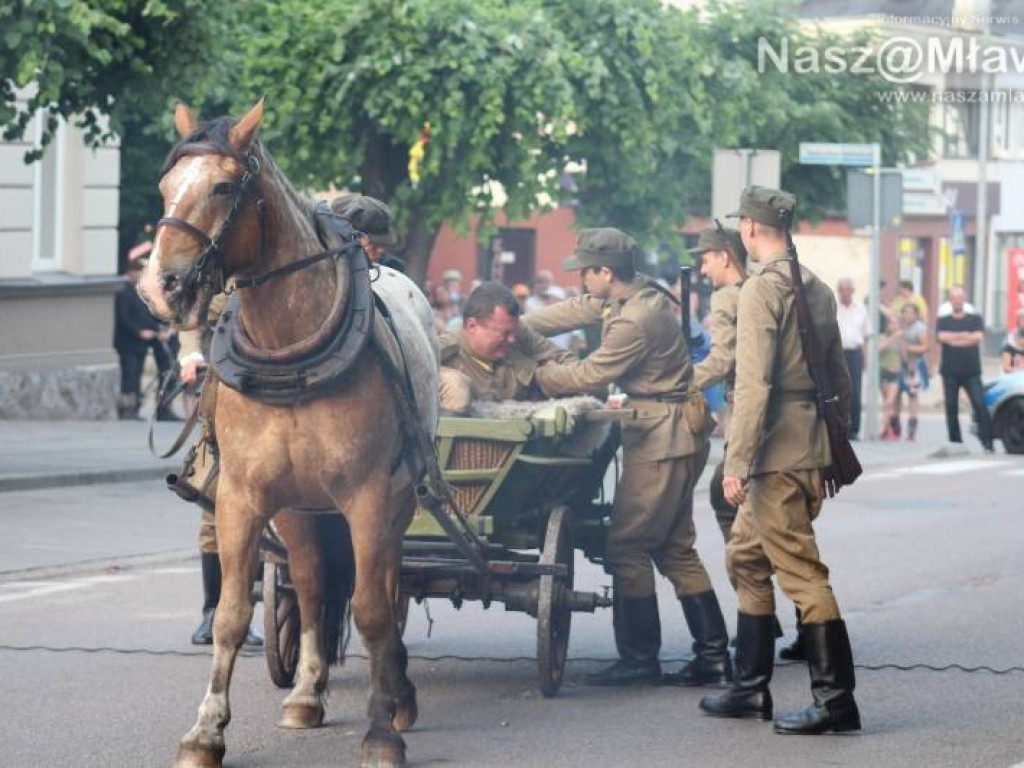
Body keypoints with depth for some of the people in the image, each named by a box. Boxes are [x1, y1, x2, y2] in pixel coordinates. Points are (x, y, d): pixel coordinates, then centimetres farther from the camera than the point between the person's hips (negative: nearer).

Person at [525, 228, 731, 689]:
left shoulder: (635, 321, -22)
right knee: (675, 549, 13)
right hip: (673, 438, 10)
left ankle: (640, 659, -1)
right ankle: (713, 655, 13)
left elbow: (590, 375, -15)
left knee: (627, 547, -4)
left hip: (663, 440, -10)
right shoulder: (634, 296, 9)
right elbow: (573, 313, 16)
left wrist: (536, 374, -2)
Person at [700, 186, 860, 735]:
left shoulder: (761, 288, -13)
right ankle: (751, 689, 22)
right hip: (811, 452, 9)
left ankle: (835, 700, -8)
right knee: (746, 560, 18)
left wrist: (736, 462, -19)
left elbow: (753, 384, -19)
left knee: (801, 572, -8)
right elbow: (840, 380, 19)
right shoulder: (818, 291, 14)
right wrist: (833, 442, 27)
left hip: (777, 457, -9)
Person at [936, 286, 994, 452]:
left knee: (980, 404, -13)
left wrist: (953, 338, -8)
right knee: (951, 407, -1)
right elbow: (942, 336, -10)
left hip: (972, 371, -1)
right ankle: (955, 442, 8)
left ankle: (987, 441, -15)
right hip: (950, 372, 1)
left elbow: (979, 337, -8)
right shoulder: (943, 321, 10)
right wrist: (965, 335, -9)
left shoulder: (975, 319, 10)